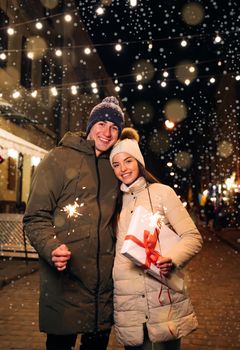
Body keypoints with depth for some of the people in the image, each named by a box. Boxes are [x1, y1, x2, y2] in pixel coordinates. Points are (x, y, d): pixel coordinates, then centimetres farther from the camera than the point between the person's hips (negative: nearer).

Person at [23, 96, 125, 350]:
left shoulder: (113, 167, 12)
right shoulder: (60, 158, -4)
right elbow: (35, 218, -8)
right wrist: (51, 248, -25)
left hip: (105, 281, 5)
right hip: (65, 280, -5)